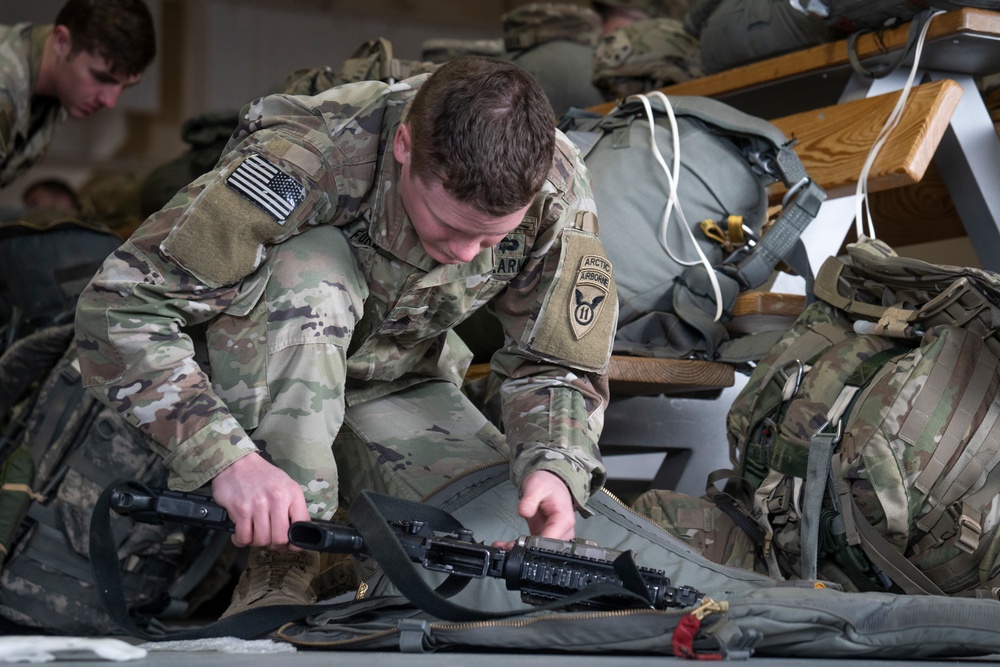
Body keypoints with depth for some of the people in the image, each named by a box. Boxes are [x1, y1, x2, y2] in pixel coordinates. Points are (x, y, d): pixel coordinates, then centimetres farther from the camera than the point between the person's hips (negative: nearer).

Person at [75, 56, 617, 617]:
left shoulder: (555, 192, -22)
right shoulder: (301, 164, -35)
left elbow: (559, 366, -12)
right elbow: (120, 307, -35)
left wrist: (554, 466, -35)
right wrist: (228, 459, -47)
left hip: (399, 389, 3)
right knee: (309, 267, -36)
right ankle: (285, 565, -27)